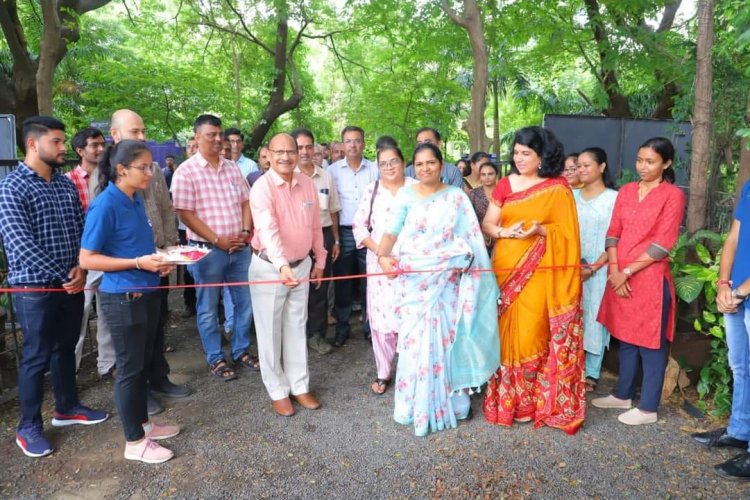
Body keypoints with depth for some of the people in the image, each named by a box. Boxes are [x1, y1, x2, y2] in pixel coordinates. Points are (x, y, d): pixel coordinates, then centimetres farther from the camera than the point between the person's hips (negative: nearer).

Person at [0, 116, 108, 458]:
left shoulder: (67, 185, 8)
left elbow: (81, 230, 7)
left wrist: (81, 268, -9)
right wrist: (63, 276, -17)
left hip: (71, 284, 6)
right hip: (34, 288, -6)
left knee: (66, 348, 18)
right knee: (36, 356, 5)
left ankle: (67, 408, 35)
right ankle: (29, 427, 21)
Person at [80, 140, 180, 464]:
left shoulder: (136, 200, 6)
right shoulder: (105, 205, -17)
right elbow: (87, 259, -17)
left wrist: (159, 260, 1)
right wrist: (138, 263, -23)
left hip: (147, 294, 8)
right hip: (122, 298, -8)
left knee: (143, 363, 18)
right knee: (129, 368, 4)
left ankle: (143, 424, 35)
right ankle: (134, 442, 20)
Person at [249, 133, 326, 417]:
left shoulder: (307, 183, 0)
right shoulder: (262, 187, -18)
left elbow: (315, 225, 9)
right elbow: (268, 230, -33)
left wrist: (319, 260, 13)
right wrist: (282, 265, -47)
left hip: (302, 265, 5)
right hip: (269, 268, -5)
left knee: (296, 327, 15)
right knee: (270, 331, 7)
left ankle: (299, 386, 29)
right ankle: (278, 391, 22)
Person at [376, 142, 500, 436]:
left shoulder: (456, 196, 4)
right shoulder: (405, 195, 3)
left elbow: (470, 237, 1)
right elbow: (391, 231, -5)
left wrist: (466, 259, -15)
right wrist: (383, 257, -22)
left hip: (447, 279, 0)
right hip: (415, 280, 0)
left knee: (445, 339, 6)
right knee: (417, 340, 1)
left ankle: (448, 399, 22)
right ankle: (417, 403, 17)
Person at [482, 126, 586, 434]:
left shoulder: (558, 188, -2)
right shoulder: (505, 185, 6)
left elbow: (567, 233, -3)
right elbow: (487, 224, 5)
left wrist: (540, 230, -20)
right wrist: (505, 231, -15)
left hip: (539, 273, -3)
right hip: (506, 269, 3)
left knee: (531, 334, -2)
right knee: (506, 332, 7)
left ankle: (530, 399, 16)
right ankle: (508, 396, 22)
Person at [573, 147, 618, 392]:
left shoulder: (613, 198, -5)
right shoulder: (572, 196, 9)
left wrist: (594, 267, -14)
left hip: (599, 270, -4)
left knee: (594, 317, 3)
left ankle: (591, 373, 15)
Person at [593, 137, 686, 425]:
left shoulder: (672, 195, -6)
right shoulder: (626, 191, 10)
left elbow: (663, 244, -12)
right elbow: (613, 232, 7)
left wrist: (628, 271, -12)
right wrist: (614, 269, -7)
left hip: (650, 278, -6)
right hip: (620, 277, 6)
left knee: (650, 343, 4)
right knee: (626, 338, 16)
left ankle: (648, 408, 15)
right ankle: (623, 395, 30)